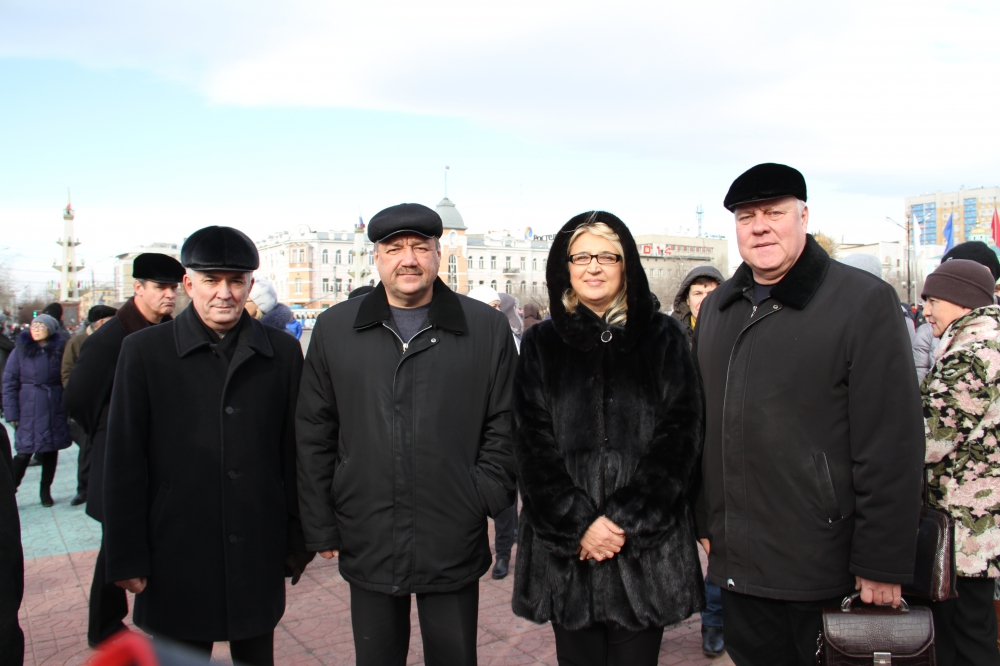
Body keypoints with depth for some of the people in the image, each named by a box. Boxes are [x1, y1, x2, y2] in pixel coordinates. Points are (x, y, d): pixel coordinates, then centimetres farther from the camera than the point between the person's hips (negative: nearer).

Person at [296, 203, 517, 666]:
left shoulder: (487, 327, -1)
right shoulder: (335, 327, 4)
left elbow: (504, 426, 3)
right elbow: (314, 435, 5)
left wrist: (485, 498, -6)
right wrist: (320, 525, 4)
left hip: (454, 545, -1)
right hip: (366, 544, 2)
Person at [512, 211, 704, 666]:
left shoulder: (663, 338, 3)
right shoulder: (542, 344, 5)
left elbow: (680, 437, -4)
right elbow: (533, 445, -1)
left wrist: (626, 520, -12)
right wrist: (579, 524, -11)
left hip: (647, 545, -1)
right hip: (566, 548, 1)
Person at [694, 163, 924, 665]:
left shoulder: (865, 300, -9)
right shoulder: (716, 308, 9)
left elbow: (892, 445, -13)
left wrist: (882, 565, -13)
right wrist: (703, 522, 11)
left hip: (825, 569, -5)